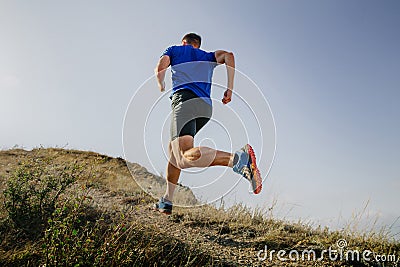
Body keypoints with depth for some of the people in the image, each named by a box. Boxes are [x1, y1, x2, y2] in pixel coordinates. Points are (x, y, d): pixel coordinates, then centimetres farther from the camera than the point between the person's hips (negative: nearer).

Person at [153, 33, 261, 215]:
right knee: (173, 149, 19)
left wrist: (161, 85, 27)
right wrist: (230, 89, 8)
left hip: (184, 99, -6)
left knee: (185, 156, -25)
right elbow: (228, 56, 11)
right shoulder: (208, 56, 31)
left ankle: (237, 158, -47)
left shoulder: (173, 50, 24)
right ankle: (167, 201, 18)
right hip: (206, 106, 6)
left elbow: (160, 68, 6)